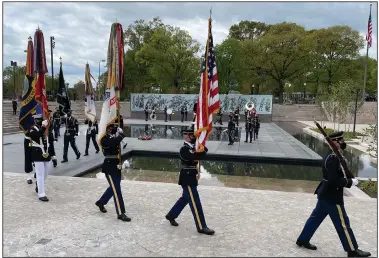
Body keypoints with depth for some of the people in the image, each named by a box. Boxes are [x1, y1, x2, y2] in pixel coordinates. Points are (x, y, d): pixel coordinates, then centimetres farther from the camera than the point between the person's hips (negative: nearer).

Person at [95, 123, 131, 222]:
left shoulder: (116, 138, 11)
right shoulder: (104, 140, -12)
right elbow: (112, 142, -31)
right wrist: (121, 135, -25)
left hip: (117, 166, 8)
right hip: (109, 166, -8)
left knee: (114, 187, 20)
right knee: (116, 189, -6)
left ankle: (101, 202, 42)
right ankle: (120, 213, 1)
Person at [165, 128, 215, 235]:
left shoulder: (192, 148, 10)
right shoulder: (184, 149, -18)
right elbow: (195, 156, -33)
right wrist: (203, 150, -22)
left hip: (191, 178, 10)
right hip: (187, 179, -10)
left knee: (185, 198, 22)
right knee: (195, 203, -4)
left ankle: (171, 215, 38)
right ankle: (201, 227, 3)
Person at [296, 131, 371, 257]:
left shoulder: (334, 157, 8)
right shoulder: (332, 159, -24)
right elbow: (334, 180, -28)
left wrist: (349, 180, 0)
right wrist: (351, 182, -18)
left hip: (326, 194, 10)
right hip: (332, 197, -10)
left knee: (316, 217, 16)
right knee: (343, 223, 5)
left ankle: (303, 239, 25)